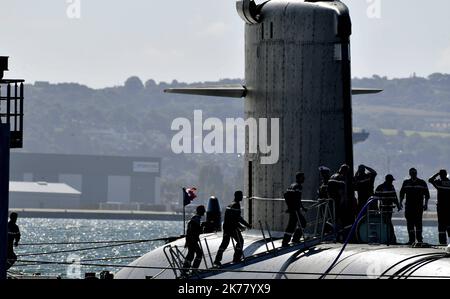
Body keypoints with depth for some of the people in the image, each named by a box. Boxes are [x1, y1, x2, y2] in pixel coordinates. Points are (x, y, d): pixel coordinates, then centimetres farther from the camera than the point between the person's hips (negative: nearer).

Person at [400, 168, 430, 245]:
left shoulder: (422, 183, 7)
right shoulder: (406, 183, 13)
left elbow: (426, 194, 6)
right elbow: (402, 193, 15)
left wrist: (426, 204, -3)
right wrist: (401, 201, 1)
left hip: (419, 206, -2)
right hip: (409, 206, 2)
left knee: (418, 222, -7)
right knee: (410, 223, -1)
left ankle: (419, 238, -3)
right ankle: (411, 240, 1)